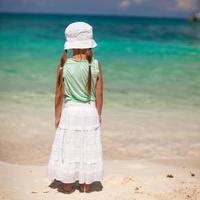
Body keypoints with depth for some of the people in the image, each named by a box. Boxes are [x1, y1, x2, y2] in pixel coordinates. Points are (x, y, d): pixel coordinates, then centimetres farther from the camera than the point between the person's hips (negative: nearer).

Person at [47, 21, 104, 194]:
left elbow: (59, 95, -7)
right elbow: (99, 93, -2)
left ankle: (67, 186, 21)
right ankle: (85, 185, 24)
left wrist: (57, 116, 4)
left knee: (68, 147, 11)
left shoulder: (64, 65, -12)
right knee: (88, 148, 13)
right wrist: (99, 114, 10)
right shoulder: (95, 64, -8)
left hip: (70, 111, -1)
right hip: (90, 111, 2)